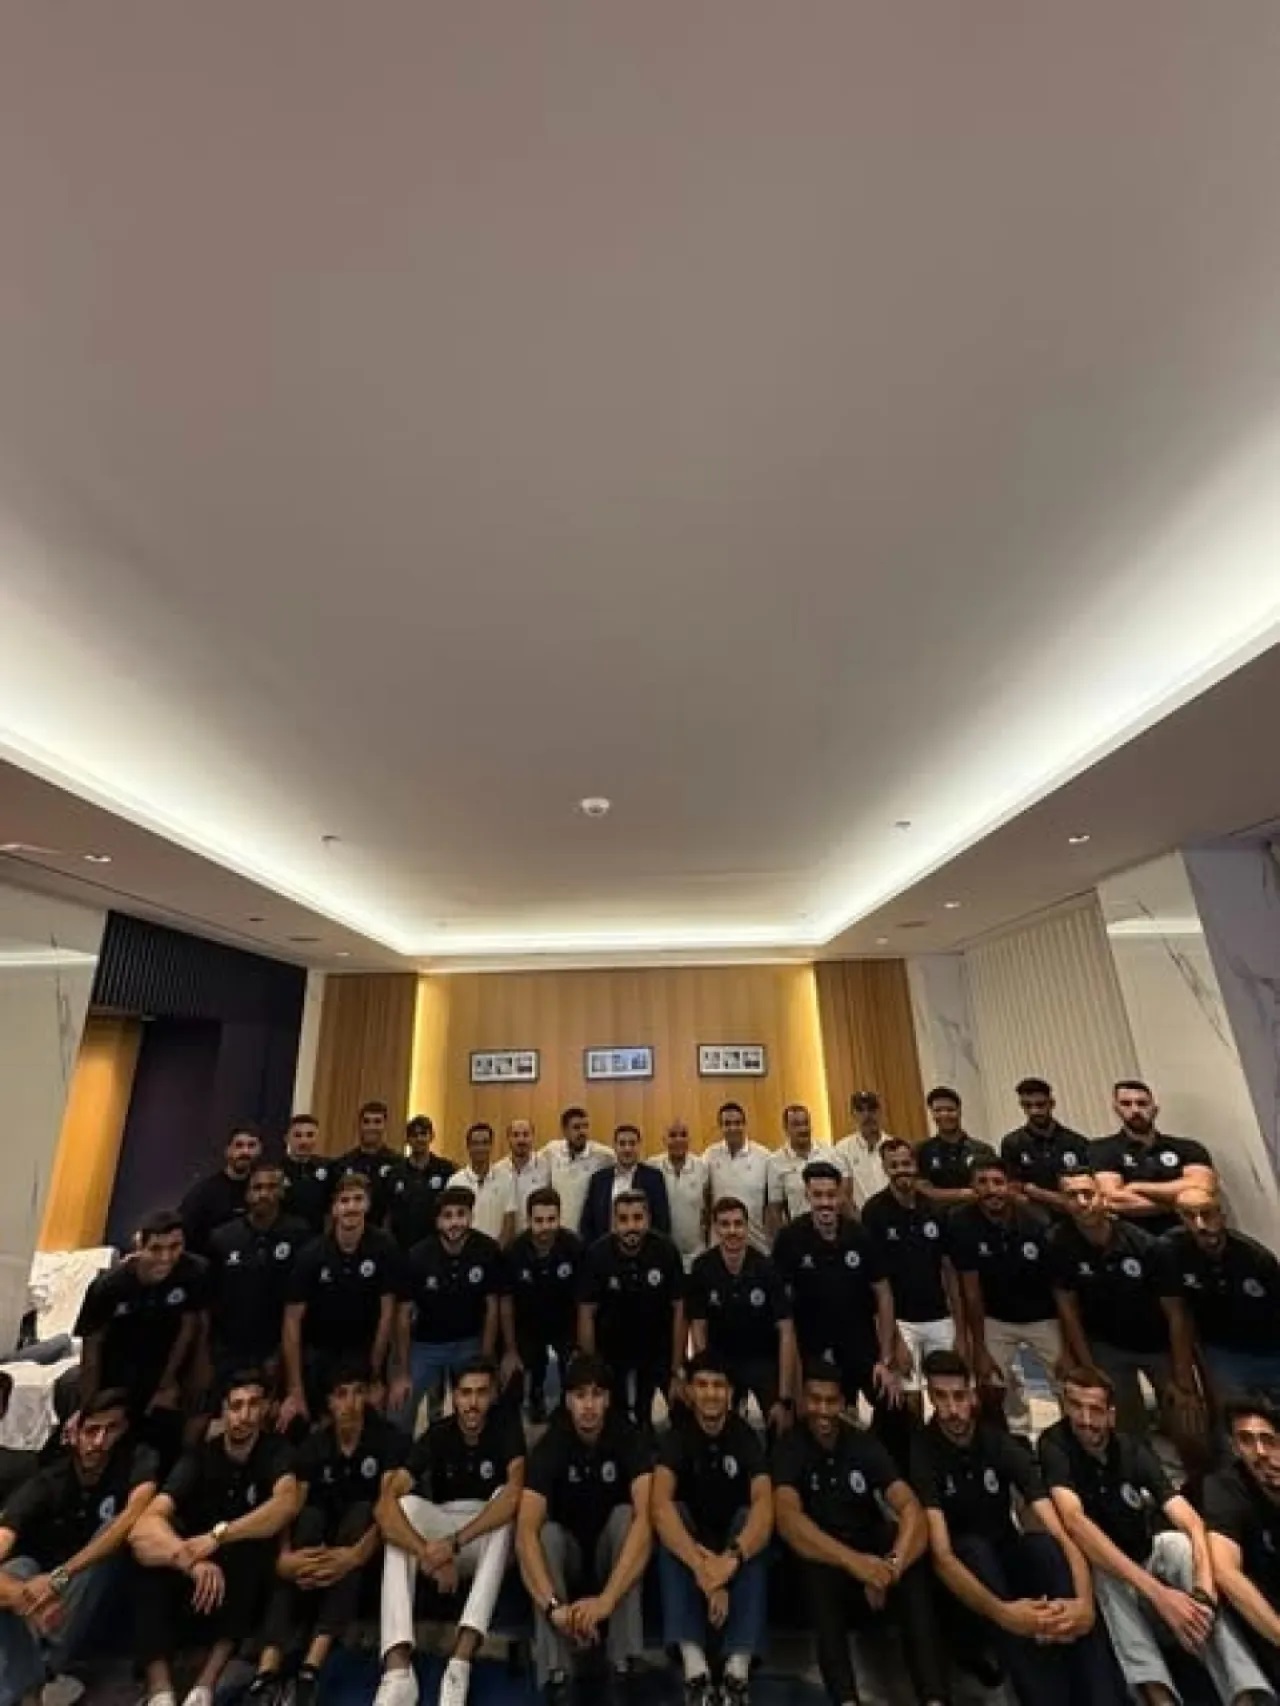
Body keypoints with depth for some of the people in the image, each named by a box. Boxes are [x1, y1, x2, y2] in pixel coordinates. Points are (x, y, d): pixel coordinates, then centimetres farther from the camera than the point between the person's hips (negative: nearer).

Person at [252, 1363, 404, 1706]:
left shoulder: (388, 1439, -15)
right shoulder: (312, 1446, -6)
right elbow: (290, 1506, -16)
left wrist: (358, 1553, -40)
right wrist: (283, 1556, -35)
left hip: (362, 1536, -2)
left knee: (361, 1510, -35)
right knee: (310, 1517, -31)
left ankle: (311, 1667, -41)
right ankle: (268, 1668, -41)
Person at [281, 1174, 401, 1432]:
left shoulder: (384, 1249, -19)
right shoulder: (311, 1254, -18)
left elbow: (386, 1312, -13)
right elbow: (292, 1321, -16)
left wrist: (374, 1374, -10)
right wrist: (294, 1391, -18)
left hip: (366, 1351, 0)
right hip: (319, 1353, 0)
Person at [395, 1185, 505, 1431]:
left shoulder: (488, 1250, -22)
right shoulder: (418, 1256, -23)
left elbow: (492, 1306, -10)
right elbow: (404, 1313, -12)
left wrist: (486, 1359, -8)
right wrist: (402, 1372, -10)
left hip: (470, 1342, 1)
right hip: (425, 1344, 0)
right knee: (402, 1412, 0)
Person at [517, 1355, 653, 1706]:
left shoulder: (630, 1439, -23)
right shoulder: (550, 1445, -22)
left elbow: (644, 1517, -34)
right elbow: (526, 1531, -32)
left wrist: (607, 1598, -45)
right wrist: (554, 1605, -46)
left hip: (613, 1553, 0)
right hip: (567, 1551, 0)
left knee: (624, 1514, -32)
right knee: (547, 1533, -32)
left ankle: (623, 1665, -27)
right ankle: (555, 1676, -31)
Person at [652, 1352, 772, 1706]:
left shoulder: (746, 1437, -14)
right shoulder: (676, 1437, -16)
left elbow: (764, 1504, -31)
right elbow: (661, 1504, -31)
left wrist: (732, 1558, -49)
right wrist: (701, 1567, -46)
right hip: (689, 1536, 0)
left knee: (750, 1518, -33)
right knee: (672, 1519, -33)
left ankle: (738, 1670, -40)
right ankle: (695, 1668, -40)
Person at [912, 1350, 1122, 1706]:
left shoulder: (1002, 1444, -11)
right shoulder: (921, 1453, -20)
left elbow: (1059, 1531, -19)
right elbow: (941, 1554, -27)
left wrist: (1085, 1602, -40)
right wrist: (1000, 1611, -43)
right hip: (961, 1572, -2)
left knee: (1042, 1542, -29)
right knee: (973, 1548, -36)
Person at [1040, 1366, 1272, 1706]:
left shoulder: (1133, 1451, -12)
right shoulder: (1055, 1446, -20)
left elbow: (1191, 1522, -22)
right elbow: (1074, 1521, -32)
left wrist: (1204, 1591, -42)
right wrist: (1157, 1593, -38)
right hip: (1098, 1575, -2)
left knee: (1176, 1543, -27)